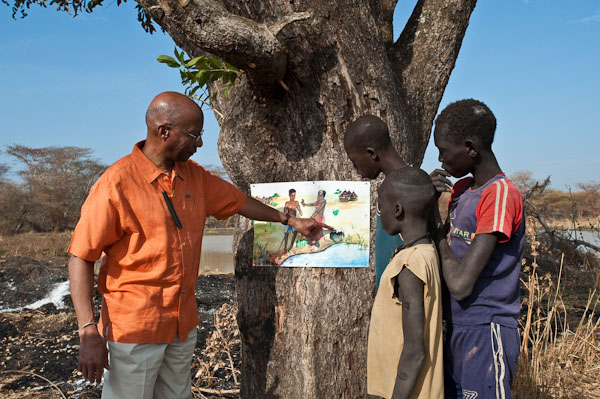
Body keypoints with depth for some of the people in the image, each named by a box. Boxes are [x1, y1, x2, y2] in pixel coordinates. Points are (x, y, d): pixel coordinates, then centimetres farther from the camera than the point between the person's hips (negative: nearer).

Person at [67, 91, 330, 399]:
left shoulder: (194, 176, 5)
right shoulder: (117, 183, -15)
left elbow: (237, 201, 22)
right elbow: (81, 257, -14)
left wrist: (290, 220, 27)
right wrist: (88, 331, -19)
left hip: (184, 324, 6)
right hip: (135, 328, -6)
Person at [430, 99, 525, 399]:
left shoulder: (501, 195, -20)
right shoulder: (461, 189, 8)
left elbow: (460, 285, -24)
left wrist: (440, 237, -7)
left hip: (486, 332, -9)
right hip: (457, 328, 9)